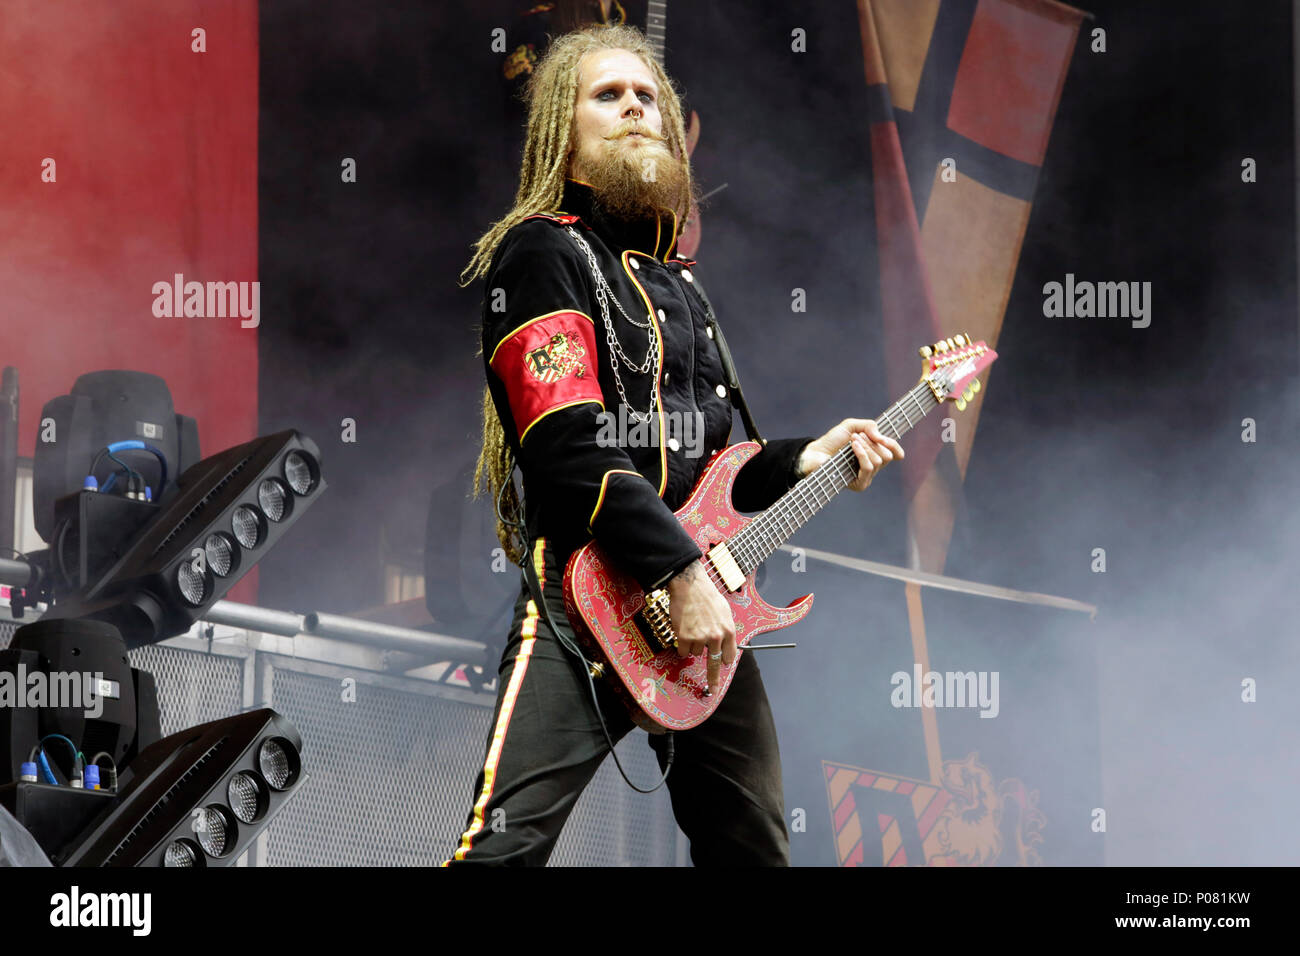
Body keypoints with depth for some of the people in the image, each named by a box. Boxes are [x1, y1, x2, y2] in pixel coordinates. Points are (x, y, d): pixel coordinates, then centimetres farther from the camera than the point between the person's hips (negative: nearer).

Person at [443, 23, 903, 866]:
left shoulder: (676, 282, 22)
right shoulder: (541, 253, -4)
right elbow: (574, 452, -16)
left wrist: (802, 459, 13)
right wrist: (680, 574, -21)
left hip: (705, 605, 9)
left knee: (753, 845, 14)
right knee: (509, 840, -22)